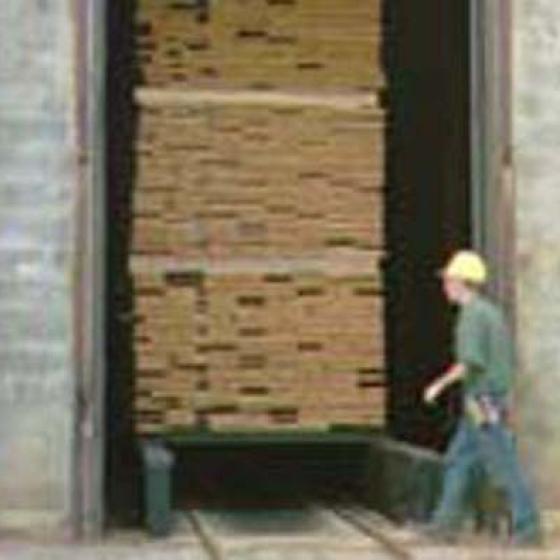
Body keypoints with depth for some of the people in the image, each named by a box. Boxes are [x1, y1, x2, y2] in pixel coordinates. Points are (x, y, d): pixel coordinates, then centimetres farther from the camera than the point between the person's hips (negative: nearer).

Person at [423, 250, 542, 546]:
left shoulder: (472, 314, -16)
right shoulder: (491, 311, 15)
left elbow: (470, 362, -25)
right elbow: (508, 360, 20)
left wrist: (439, 385, -14)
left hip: (483, 405, -10)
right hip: (493, 401, 10)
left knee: (504, 467, -4)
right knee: (457, 461, 12)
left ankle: (528, 528, 0)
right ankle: (447, 522, 14)